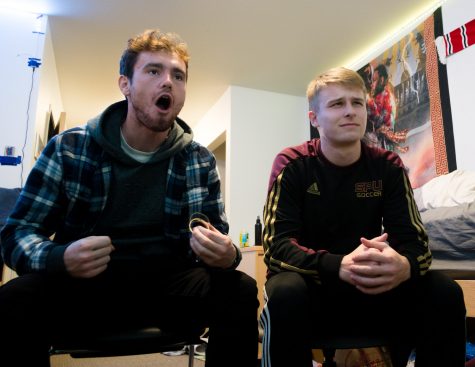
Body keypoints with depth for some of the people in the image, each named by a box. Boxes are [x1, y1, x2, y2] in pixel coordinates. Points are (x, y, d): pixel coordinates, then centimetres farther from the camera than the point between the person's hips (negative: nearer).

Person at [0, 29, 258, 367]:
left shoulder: (201, 162, 2)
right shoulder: (68, 148, -2)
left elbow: (218, 243, 4)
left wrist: (226, 256, -22)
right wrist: (60, 259, -26)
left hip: (167, 285, 1)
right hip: (83, 283, 0)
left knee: (242, 294, -24)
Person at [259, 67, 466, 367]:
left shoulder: (388, 166, -2)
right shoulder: (292, 164, -11)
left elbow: (414, 240, -6)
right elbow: (277, 246, -19)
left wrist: (404, 265, -33)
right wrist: (339, 266, -38)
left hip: (371, 292, 3)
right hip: (312, 289, -3)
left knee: (444, 292, -20)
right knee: (286, 292, -36)